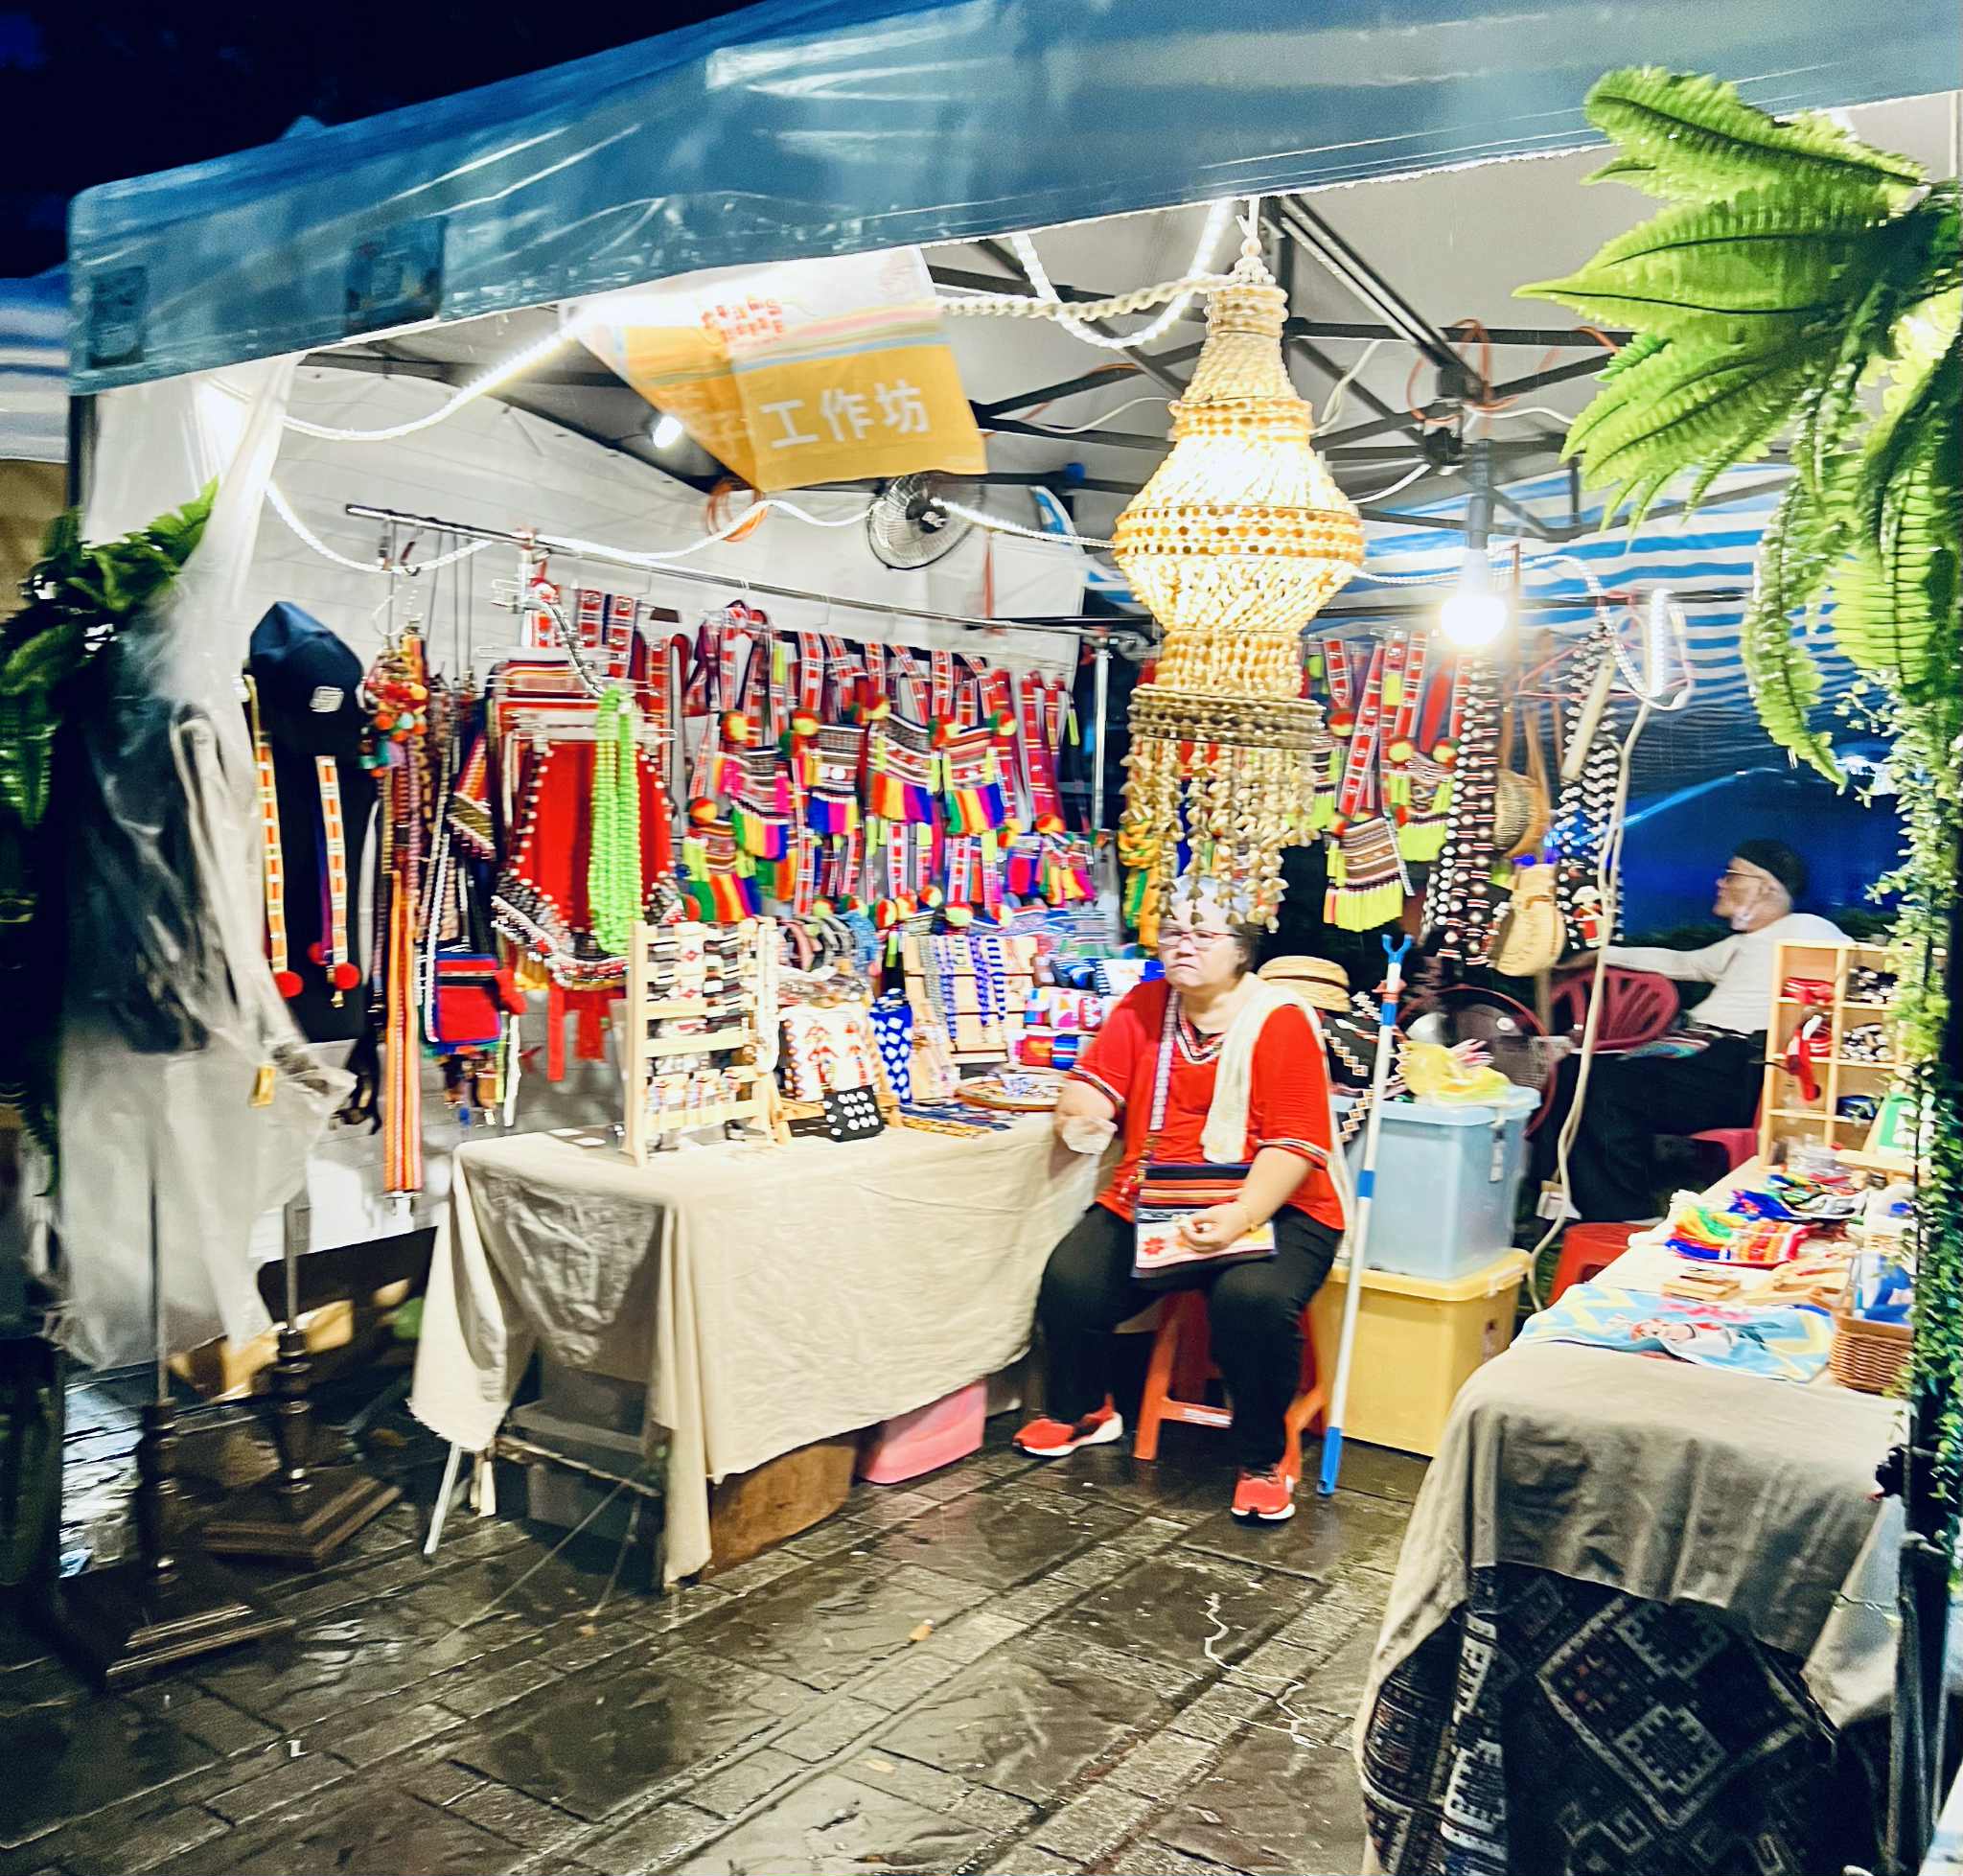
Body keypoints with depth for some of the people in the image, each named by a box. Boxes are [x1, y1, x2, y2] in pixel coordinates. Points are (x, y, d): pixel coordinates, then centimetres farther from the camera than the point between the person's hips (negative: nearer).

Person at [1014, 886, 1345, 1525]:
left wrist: (1240, 1216, -28)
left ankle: (1263, 1460, -5)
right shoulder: (1144, 1006, 8)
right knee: (1071, 1281, -18)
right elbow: (1093, 1087, 6)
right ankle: (1082, 1411, 15)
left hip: (1272, 1208, -4)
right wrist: (1081, 1117, -19)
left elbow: (1295, 1143, -14)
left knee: (1253, 1298, -33)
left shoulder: (1280, 1021, -8)